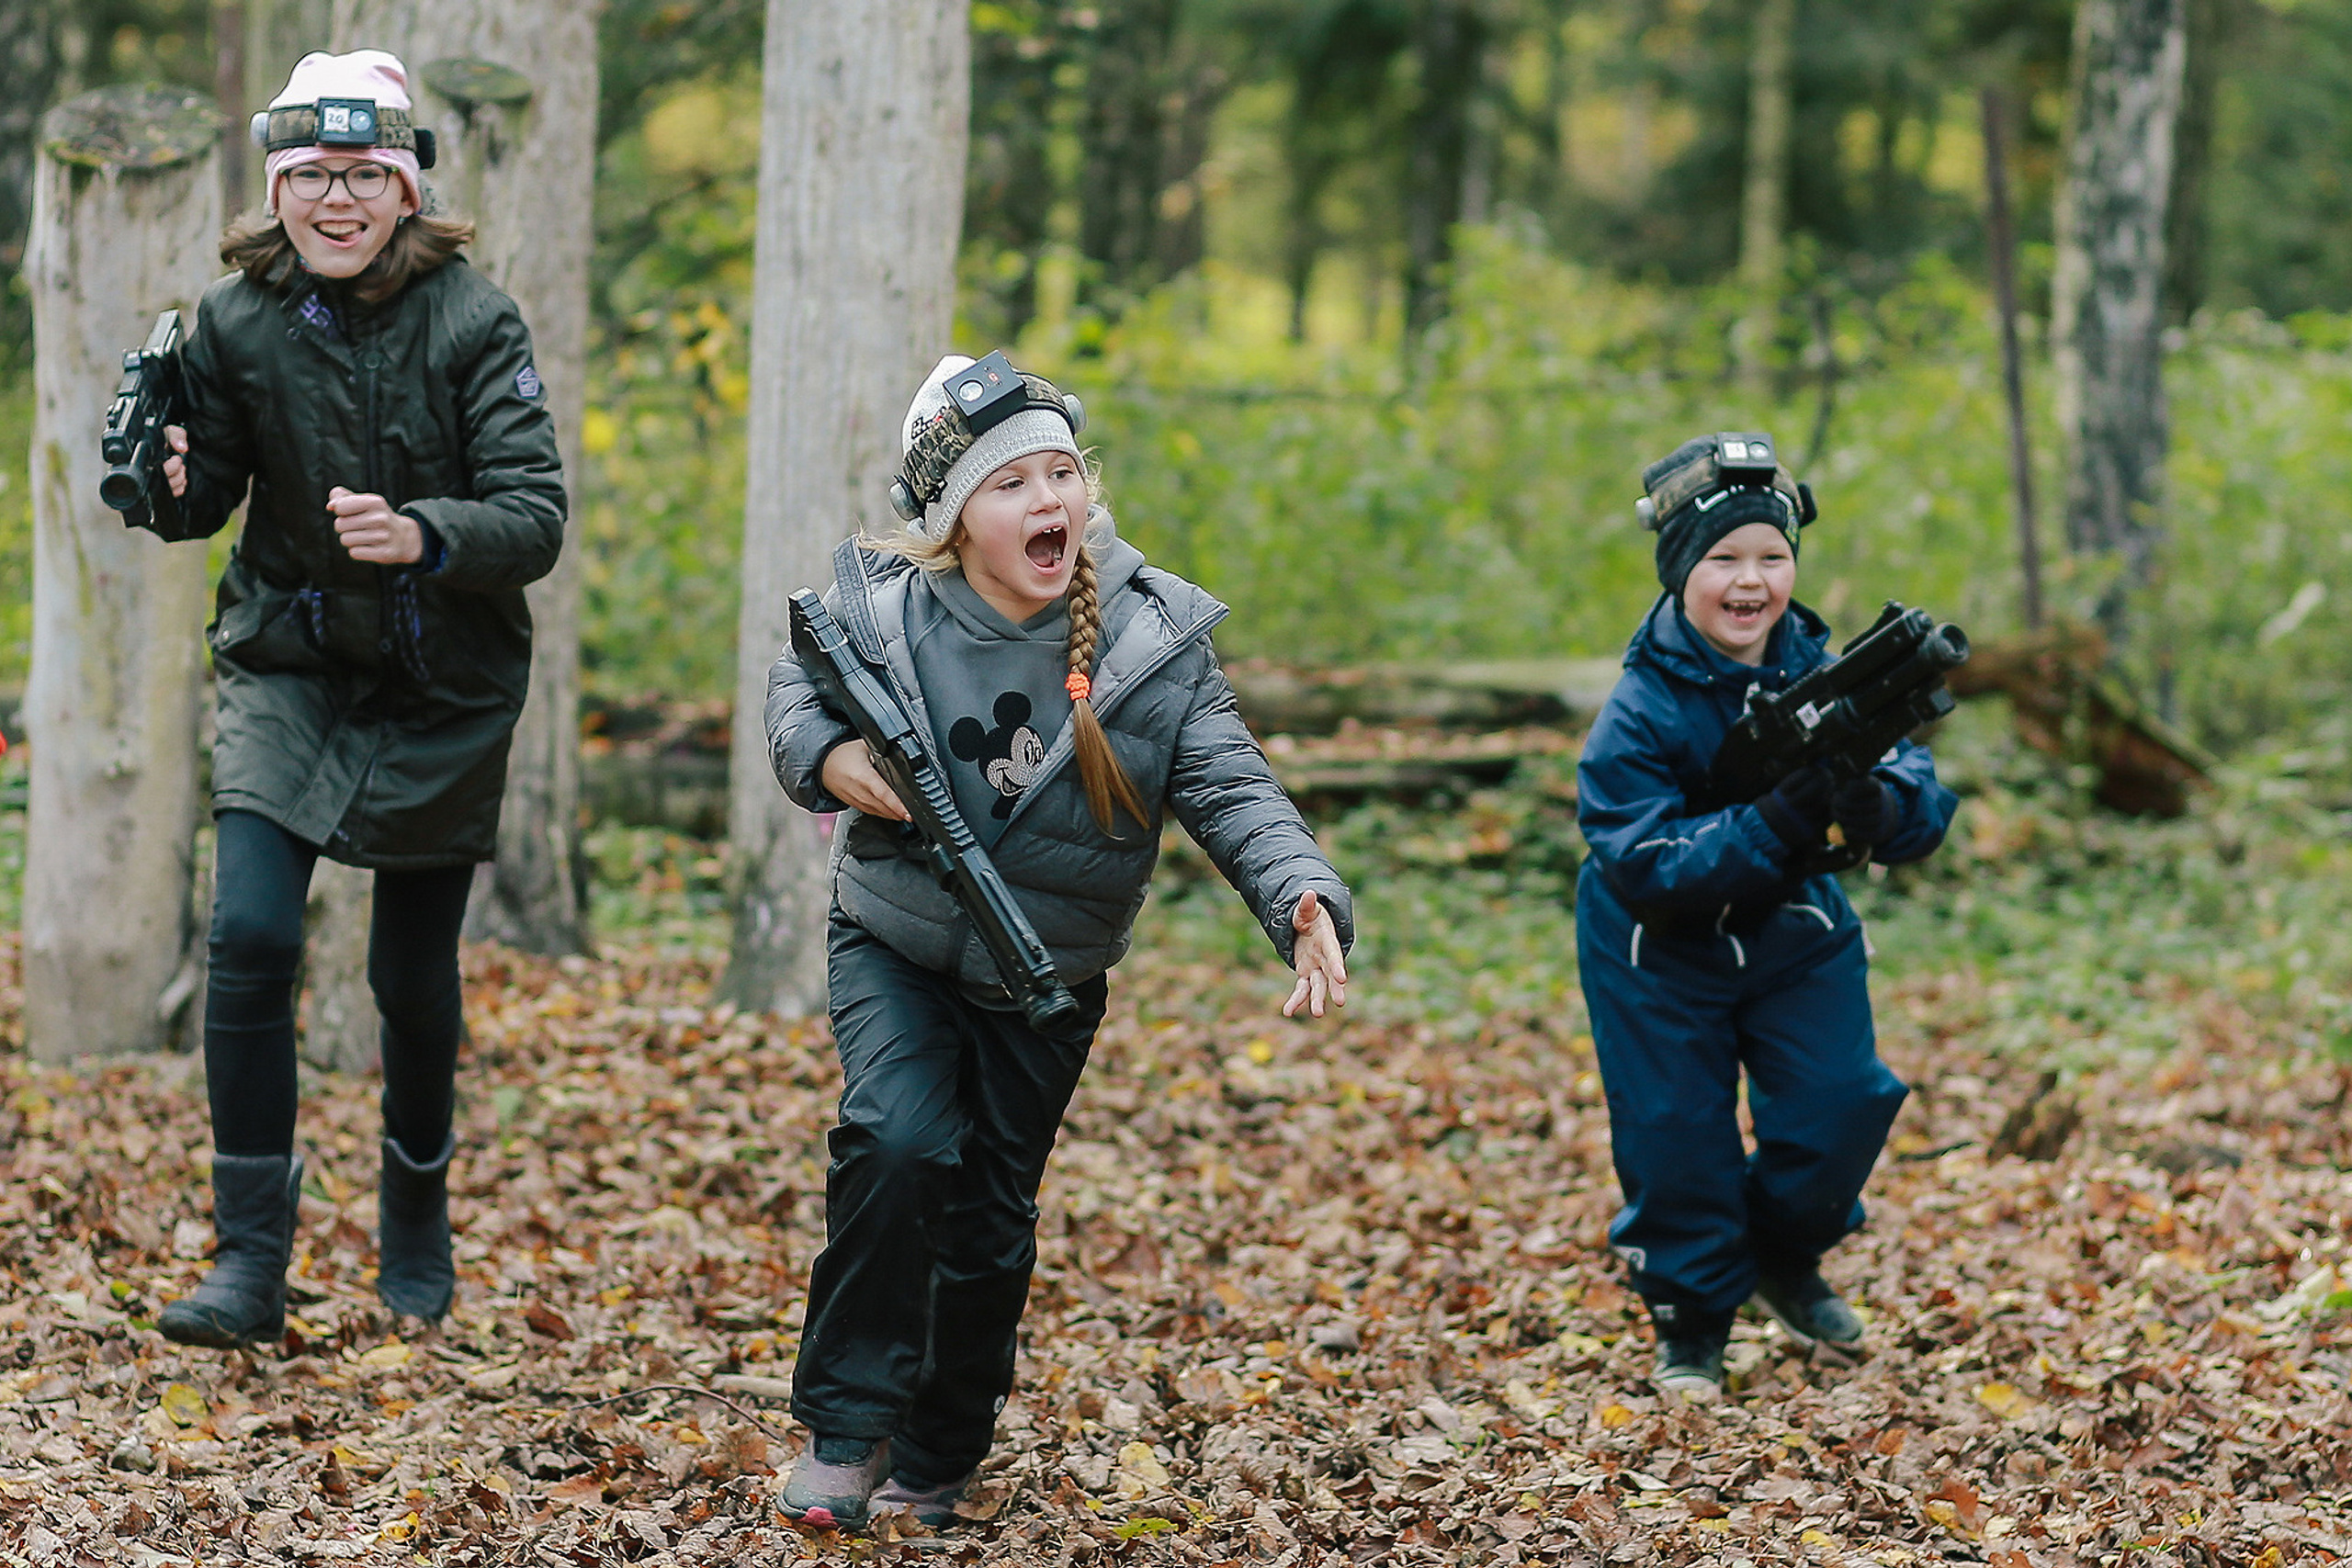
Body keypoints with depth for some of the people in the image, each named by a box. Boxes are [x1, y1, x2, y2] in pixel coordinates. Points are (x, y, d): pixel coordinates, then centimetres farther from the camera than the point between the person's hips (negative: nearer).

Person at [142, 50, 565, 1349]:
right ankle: (248, 1263, -11)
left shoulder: (473, 324, -14)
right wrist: (170, 484, -20)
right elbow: (210, 495, 4)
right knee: (250, 935, -17)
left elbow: (535, 518, -19)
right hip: (286, 666, 1)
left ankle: (417, 1217, 37)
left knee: (415, 976, 8)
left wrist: (422, 536, -38)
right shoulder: (236, 319, -6)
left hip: (444, 689, -1)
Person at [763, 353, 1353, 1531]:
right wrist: (827, 756, -18)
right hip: (893, 952, -1)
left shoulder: (1151, 638, -15)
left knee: (990, 1219, 8)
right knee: (898, 1142, -24)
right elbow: (797, 682, 5)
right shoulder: (880, 606, -14)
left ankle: (937, 1458, 29)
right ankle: (843, 1429, -11)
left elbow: (1229, 791, -16)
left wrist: (1303, 900, -34)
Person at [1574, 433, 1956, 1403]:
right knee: (1674, 1135, 1)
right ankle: (1690, 1319, 24)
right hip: (1663, 950, -3)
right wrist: (1770, 825, -44)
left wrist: (1877, 804, -42)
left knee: (1841, 1104, -1)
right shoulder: (1639, 714, -26)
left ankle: (1787, 1264, 28)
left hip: (1793, 932, 3)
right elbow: (1643, 866, -33)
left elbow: (1922, 811, -18)